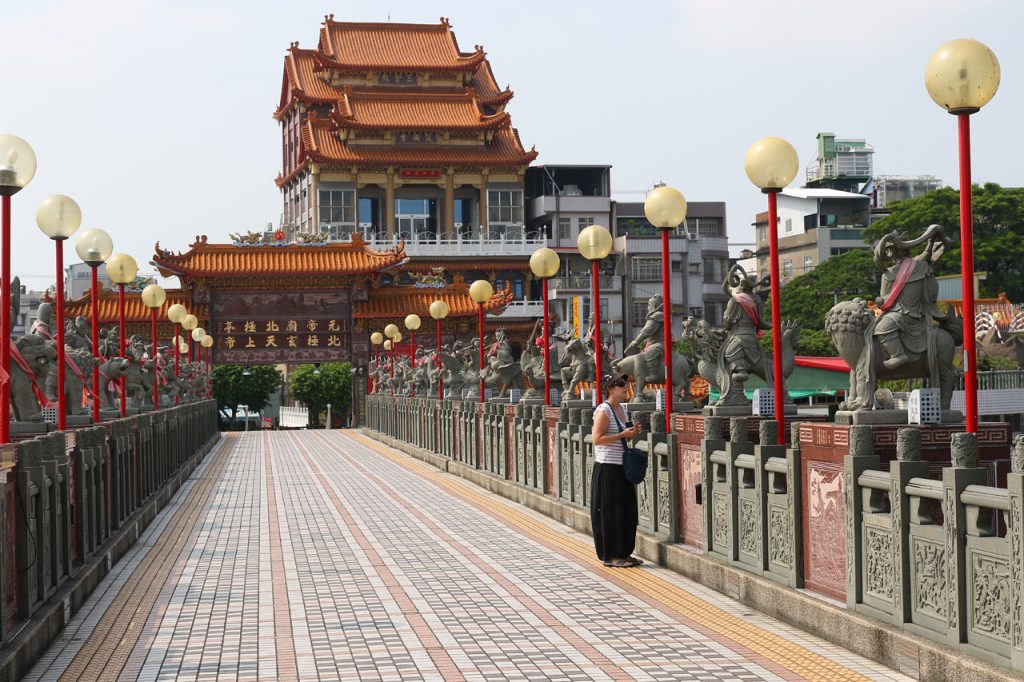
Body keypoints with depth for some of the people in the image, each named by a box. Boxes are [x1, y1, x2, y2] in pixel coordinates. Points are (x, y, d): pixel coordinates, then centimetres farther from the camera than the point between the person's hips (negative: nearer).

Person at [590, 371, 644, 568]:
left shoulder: (622, 409, 13)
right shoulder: (604, 410, -13)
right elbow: (597, 439, -20)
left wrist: (632, 433, 5)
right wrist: (623, 434, -20)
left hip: (623, 467, 8)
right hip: (607, 468, -8)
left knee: (627, 511, 10)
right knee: (610, 512, -2)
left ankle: (623, 553, 19)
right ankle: (610, 556, 6)